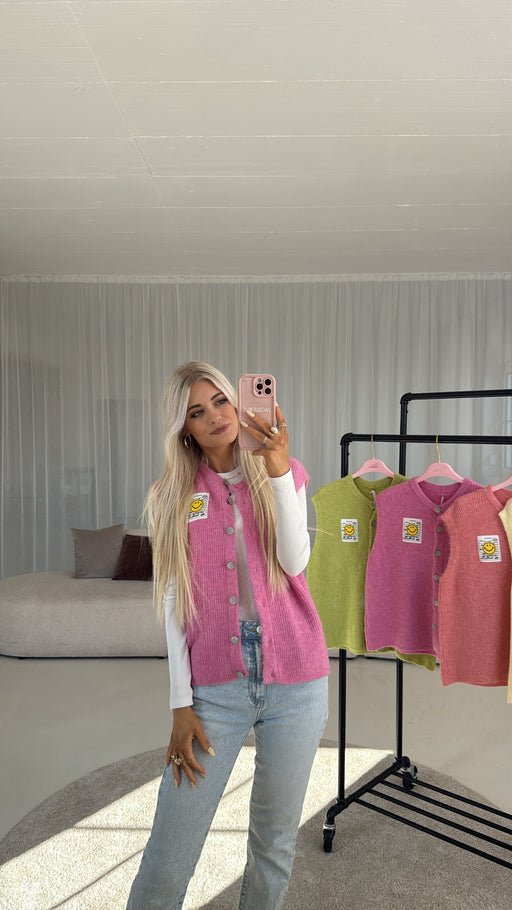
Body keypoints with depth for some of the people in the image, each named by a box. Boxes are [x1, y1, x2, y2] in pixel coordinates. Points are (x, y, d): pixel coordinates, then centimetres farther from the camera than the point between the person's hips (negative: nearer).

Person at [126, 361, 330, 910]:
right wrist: (181, 705, -2)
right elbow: (175, 604, 1)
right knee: (167, 860, 3)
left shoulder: (284, 475, 3)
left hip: (294, 680, 1)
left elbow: (295, 561, -12)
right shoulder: (173, 496, 2)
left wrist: (278, 469, -22)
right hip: (215, 687, 0)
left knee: (275, 841, 15)